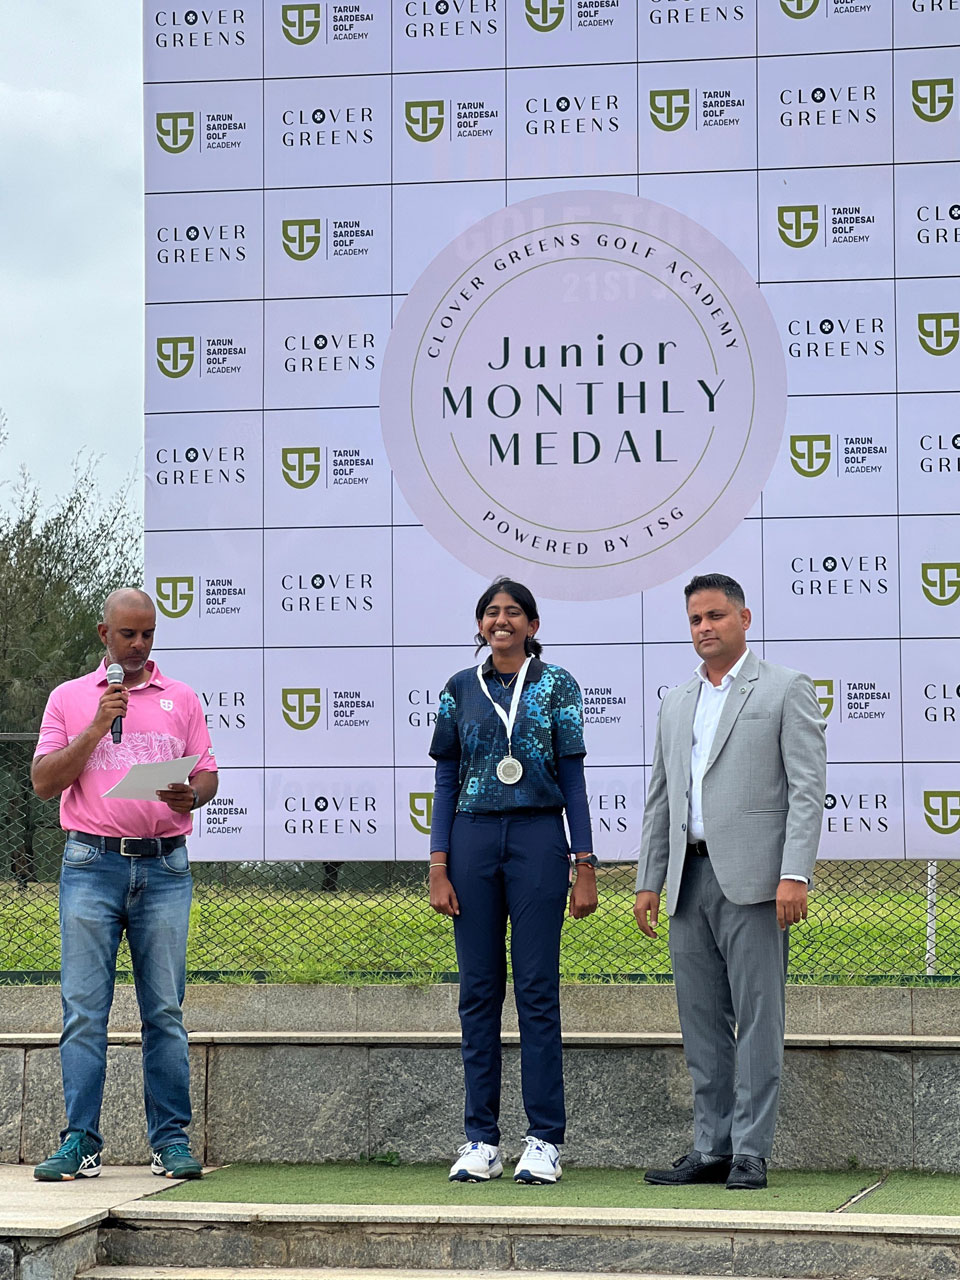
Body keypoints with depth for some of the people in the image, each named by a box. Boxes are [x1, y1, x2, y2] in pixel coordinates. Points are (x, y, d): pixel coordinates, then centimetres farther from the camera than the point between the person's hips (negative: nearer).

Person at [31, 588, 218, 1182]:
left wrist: (191, 795, -10)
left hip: (165, 868, 1)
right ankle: (80, 1144, -4)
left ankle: (172, 1141, 3)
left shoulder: (182, 699, 15)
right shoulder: (70, 698, 11)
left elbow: (208, 775, 13)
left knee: (165, 1010, -1)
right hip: (92, 865, -1)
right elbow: (44, 781, 3)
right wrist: (97, 727, -7)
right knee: (84, 1010, -6)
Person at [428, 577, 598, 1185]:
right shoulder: (460, 690, 10)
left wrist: (585, 866, -3)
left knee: (537, 989, -3)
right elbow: (446, 781, 9)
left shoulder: (556, 686, 4)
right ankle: (481, 1141, 8)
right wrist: (439, 867, 1)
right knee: (479, 990, 4)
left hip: (538, 838, -2)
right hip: (474, 838, 2)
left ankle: (545, 1142, 1)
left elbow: (573, 777, 3)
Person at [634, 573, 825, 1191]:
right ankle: (712, 1148, 12)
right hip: (690, 879, 6)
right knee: (702, 1022, 7)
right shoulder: (677, 704, 19)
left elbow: (808, 789, -7)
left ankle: (751, 1153, -4)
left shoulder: (787, 690, 1)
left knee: (757, 1018, -6)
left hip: (752, 878, -6)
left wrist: (795, 875, -16)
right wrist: (649, 881, 12)